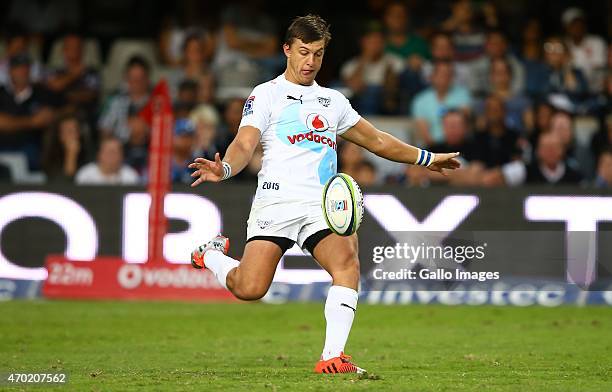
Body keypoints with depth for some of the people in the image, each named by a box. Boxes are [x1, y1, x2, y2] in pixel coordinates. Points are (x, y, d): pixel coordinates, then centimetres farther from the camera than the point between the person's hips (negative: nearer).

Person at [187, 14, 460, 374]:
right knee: (249, 289, -16)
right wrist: (224, 169, -27)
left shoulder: (334, 101, 23)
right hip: (277, 200, -4)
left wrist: (426, 158, 38)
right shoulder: (266, 94, 8)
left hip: (322, 205, 4)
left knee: (347, 263, -27)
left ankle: (333, 357, -28)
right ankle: (213, 254, 19)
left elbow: (376, 140, 35)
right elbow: (245, 145, -5)